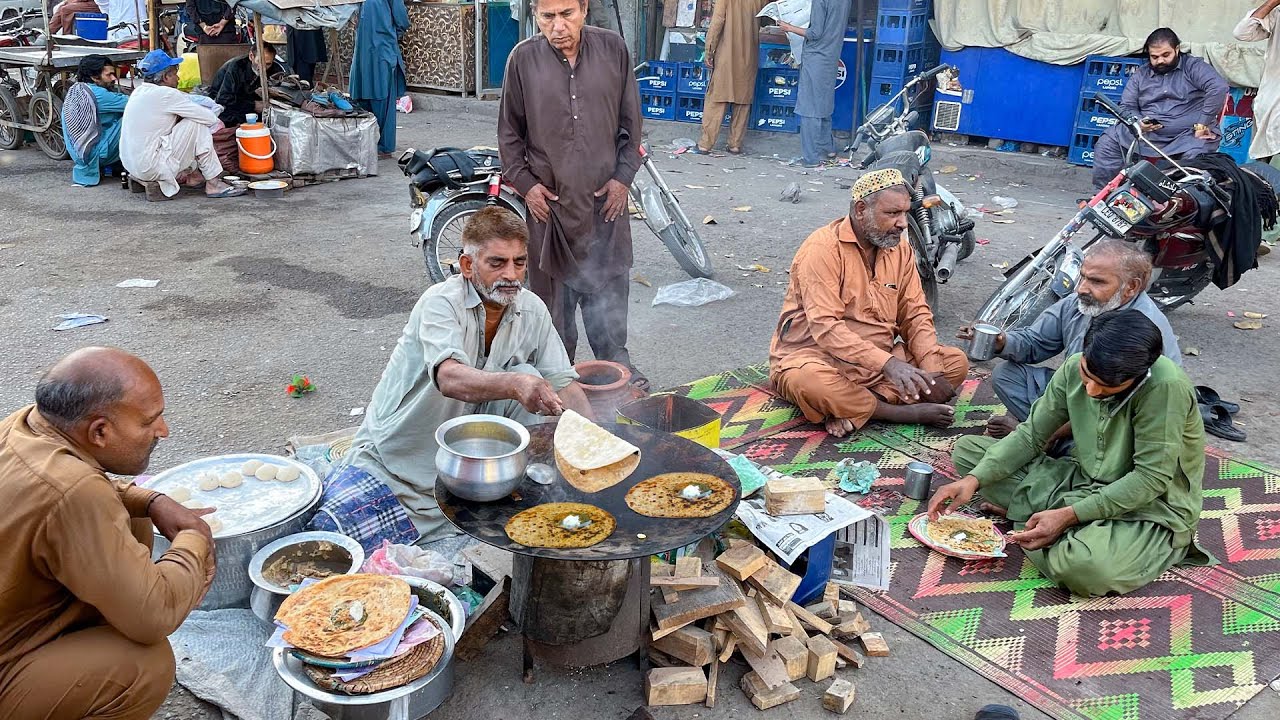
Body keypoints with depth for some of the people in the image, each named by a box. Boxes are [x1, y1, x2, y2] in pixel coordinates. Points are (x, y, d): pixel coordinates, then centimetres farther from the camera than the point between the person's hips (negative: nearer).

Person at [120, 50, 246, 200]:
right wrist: (217, 123, 12)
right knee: (197, 125, -6)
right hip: (151, 168, -9)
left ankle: (184, 175, 19)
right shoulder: (164, 94, -14)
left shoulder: (139, 92, 11)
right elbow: (209, 118, -10)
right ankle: (213, 184, -4)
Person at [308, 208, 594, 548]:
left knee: (527, 377, -18)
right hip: (394, 456, -3)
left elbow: (564, 382, -1)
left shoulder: (532, 310, -2)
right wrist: (514, 383, -57)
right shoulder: (441, 302, -20)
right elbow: (450, 379, -38)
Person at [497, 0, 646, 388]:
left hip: (606, 196, 1)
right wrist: (525, 183, -3)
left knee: (610, 283, 10)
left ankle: (614, 356, 27)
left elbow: (630, 121, 5)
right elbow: (509, 133, 4)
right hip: (548, 197, -1)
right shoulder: (523, 59, -4)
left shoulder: (613, 49, -2)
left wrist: (623, 176, 0)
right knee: (553, 287, 7)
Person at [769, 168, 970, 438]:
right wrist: (887, 363, -36)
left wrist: (930, 373, -14)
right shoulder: (823, 248, -16)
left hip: (883, 358, 7)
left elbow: (915, 314, 5)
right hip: (818, 357, -7)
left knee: (956, 362, -9)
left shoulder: (900, 249, 6)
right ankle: (907, 413, -21)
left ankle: (854, 411, -23)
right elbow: (825, 328, -25)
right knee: (806, 382, -40)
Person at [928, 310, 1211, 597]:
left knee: (1084, 565, -41)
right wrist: (973, 480, -14)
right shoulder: (1074, 369, -9)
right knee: (967, 449, -1)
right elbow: (1030, 436, -1)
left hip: (1152, 506, -6)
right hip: (1085, 483, 6)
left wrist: (1069, 516, -28)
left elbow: (1152, 479, -24)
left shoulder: (1166, 386, -27)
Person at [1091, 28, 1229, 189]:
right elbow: (1126, 107, 13)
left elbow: (1219, 87, -12)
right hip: (1146, 133, 4)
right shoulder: (1140, 75, 17)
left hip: (1188, 134, -4)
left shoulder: (1194, 67, 3)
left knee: (1195, 153, -37)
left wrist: (1203, 124, -19)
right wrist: (1138, 122, -11)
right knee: (1106, 143, -12)